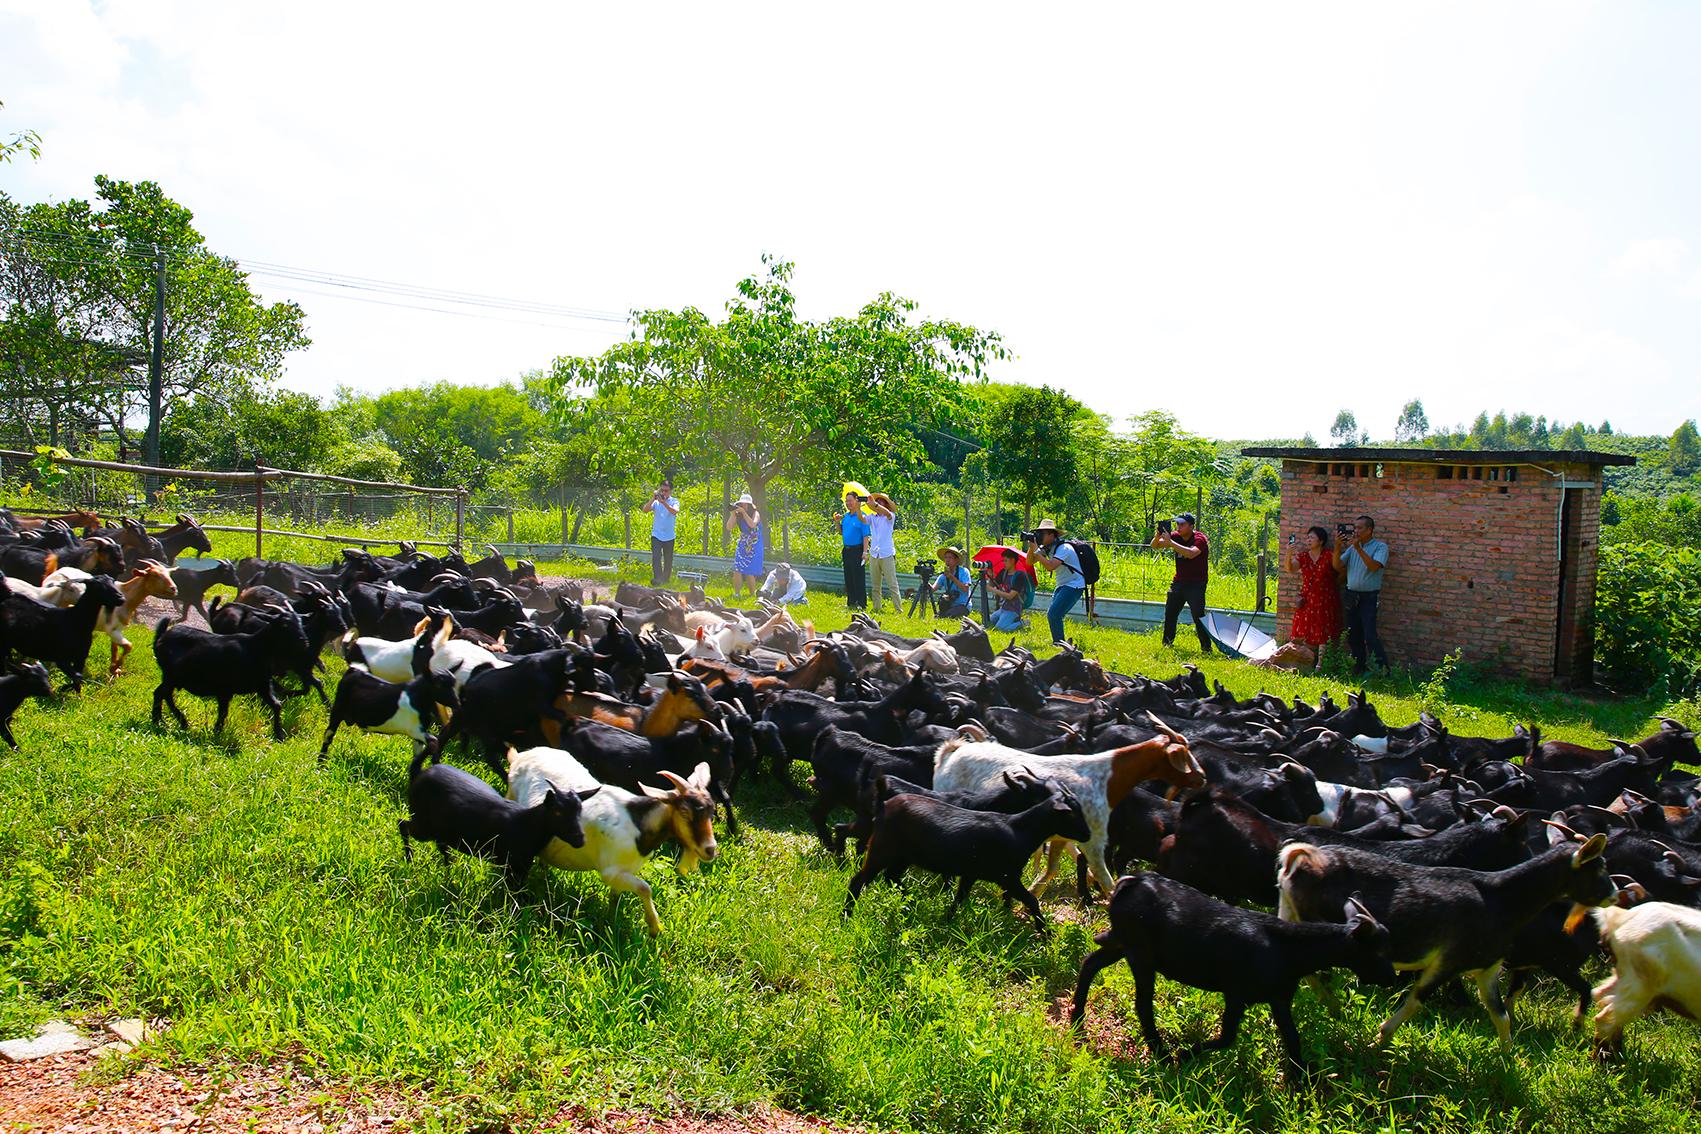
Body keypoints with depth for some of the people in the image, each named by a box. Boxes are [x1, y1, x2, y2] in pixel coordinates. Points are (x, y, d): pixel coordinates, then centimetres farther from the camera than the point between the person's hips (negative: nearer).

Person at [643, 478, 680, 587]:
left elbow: (675, 511, -23)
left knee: (668, 560, 10)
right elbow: (645, 509, -13)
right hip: (656, 535, -1)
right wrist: (653, 498, -23)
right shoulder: (656, 501, 1)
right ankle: (657, 579, -25)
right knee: (656, 557, -17)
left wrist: (663, 502, -34)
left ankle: (666, 580, 24)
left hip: (669, 536, 1)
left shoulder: (674, 501, -2)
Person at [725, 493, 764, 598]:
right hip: (742, 546, 3)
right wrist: (733, 513, -14)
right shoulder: (738, 515, 3)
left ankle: (753, 594, 10)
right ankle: (736, 594, -1)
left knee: (750, 573, -5)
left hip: (754, 548, -3)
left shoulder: (755, 514, -6)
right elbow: (729, 527, -6)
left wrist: (743, 512, -24)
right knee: (737, 571, -9)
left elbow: (752, 525, -26)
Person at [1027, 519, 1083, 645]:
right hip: (1061, 585, 9)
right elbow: (1029, 562, 7)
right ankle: (1060, 642, 16)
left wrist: (1036, 551, -27)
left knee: (1054, 615, -19)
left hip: (1074, 586, -9)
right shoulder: (1046, 548, 5)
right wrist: (1031, 547, -10)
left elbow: (1050, 566, -34)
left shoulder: (1064, 548, -21)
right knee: (1051, 615, 5)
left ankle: (1059, 642, -12)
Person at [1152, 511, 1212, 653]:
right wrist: (1158, 535, -23)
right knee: (1170, 612, 9)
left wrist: (1170, 542, -37)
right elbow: (1154, 545, 0)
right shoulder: (1176, 536, 1)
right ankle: (1167, 643, 21)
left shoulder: (1199, 539, -16)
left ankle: (1206, 647, -6)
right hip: (1179, 581, 6)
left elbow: (1191, 553, -36)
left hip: (1196, 584, -6)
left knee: (1198, 615, -12)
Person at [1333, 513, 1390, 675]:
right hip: (1352, 596, 6)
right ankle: (1359, 669, 21)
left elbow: (1374, 566, -20)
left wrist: (1358, 548, -22)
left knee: (1370, 636, -12)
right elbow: (1338, 566, 5)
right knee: (1353, 636, 10)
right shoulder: (1351, 547, 12)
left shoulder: (1380, 547, -3)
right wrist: (1337, 548, -10)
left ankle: (1382, 671, -6)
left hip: (1369, 597, -6)